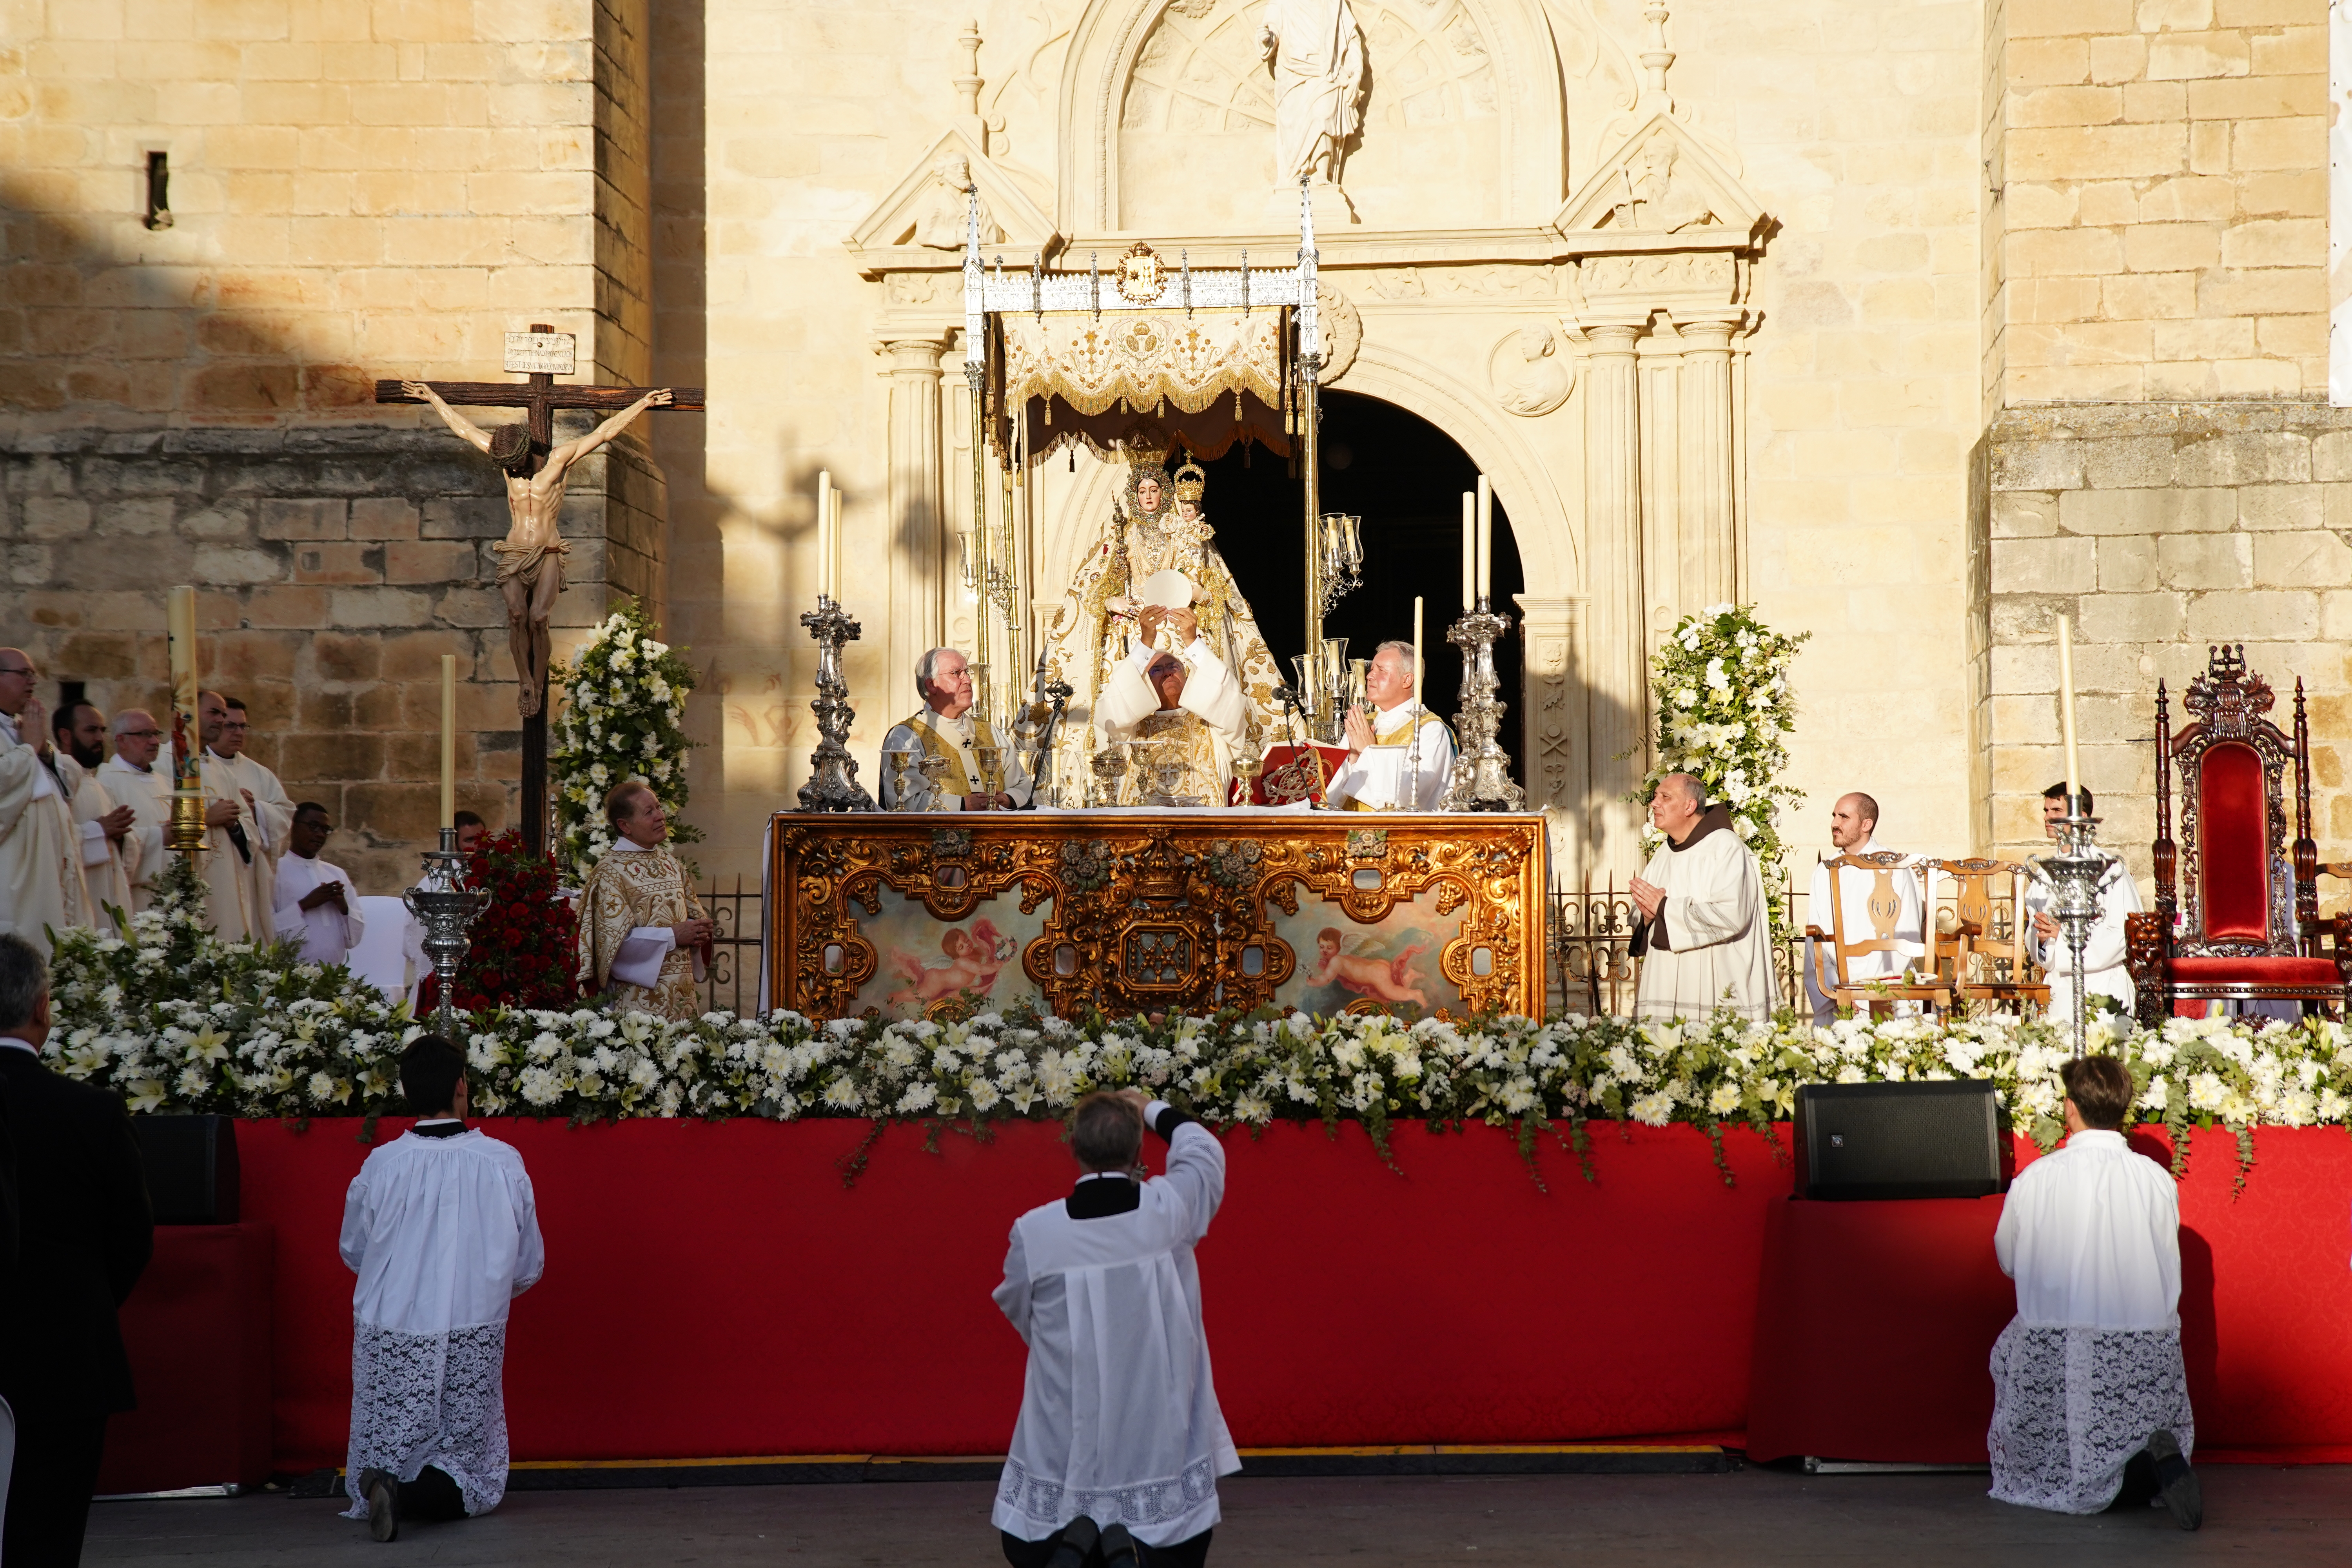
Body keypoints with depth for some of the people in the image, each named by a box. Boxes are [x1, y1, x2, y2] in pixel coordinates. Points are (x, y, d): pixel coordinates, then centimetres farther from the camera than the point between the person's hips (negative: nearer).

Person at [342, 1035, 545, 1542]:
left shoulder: (380, 1167, -8)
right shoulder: (503, 1164, -8)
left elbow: (353, 1254, 9)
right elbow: (529, 1268, 3)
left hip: (389, 1339, 1)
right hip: (474, 1340, 0)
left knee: (383, 1462, 17)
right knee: (471, 1481, 8)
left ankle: (384, 1488, -14)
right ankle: (422, 1495, -21)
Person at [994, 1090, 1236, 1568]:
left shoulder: (1033, 1233, -13)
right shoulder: (1170, 1209, -11)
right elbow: (1199, 1148, 11)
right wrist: (1150, 1109, 28)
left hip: (1065, 1447, 0)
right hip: (1160, 1440, 0)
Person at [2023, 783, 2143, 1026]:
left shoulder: (2110, 870, -4)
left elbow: (2124, 935, -12)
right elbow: (2034, 942, 16)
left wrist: (2061, 937, -17)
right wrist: (2042, 937, -9)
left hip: (2104, 990, -4)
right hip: (2059, 995, 4)